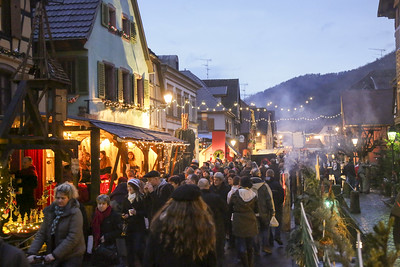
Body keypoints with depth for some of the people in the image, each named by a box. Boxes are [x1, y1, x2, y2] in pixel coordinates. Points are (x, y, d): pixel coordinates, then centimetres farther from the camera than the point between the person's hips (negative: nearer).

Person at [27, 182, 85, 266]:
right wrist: (32, 252, -13)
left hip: (72, 257, -5)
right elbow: (41, 233, 0)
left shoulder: (75, 213, -14)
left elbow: (73, 238, -20)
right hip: (56, 257, 5)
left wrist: (55, 254, -24)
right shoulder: (50, 211, 3)